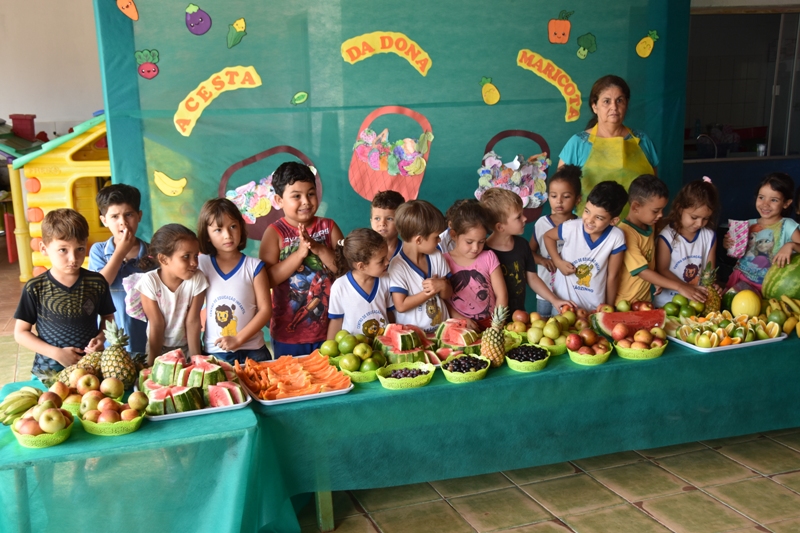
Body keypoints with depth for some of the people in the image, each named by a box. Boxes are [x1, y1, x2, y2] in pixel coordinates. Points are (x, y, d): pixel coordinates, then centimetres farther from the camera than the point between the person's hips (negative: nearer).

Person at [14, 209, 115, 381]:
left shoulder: (97, 282, -4)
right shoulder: (35, 288, -7)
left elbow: (108, 318, 9)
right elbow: (21, 332, -1)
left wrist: (101, 337, -12)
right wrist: (56, 353, -12)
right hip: (49, 370, -1)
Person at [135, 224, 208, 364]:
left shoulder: (197, 279, -20)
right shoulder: (149, 281, -22)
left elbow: (192, 321, -15)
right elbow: (157, 324, -16)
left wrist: (196, 359, -13)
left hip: (187, 345, 1)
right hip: (159, 345, -1)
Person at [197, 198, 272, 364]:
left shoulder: (254, 266, -5)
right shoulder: (202, 265, 0)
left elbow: (265, 310, -7)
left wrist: (238, 339, -13)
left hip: (252, 351, -1)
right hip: (215, 352, 1)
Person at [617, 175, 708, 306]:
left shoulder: (649, 228, 6)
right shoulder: (625, 233, -22)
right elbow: (642, 271, -23)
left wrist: (658, 283, -3)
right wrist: (680, 287, -24)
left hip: (645, 300, 8)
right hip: (624, 304, -8)